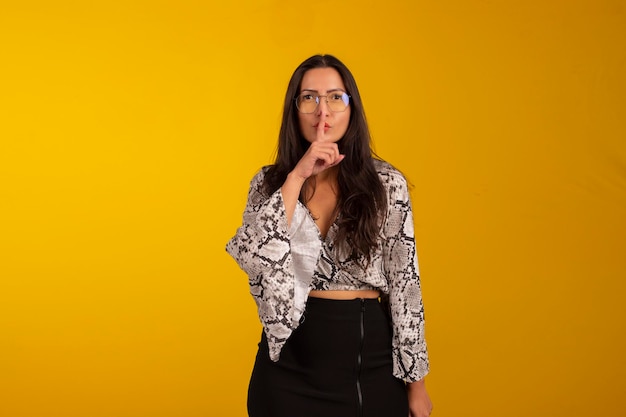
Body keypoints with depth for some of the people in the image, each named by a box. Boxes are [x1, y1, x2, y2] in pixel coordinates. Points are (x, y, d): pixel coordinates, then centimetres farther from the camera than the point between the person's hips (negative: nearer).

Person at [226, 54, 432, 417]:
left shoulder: (387, 183, -4)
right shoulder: (269, 182, 1)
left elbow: (405, 282, -2)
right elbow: (256, 258, -16)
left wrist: (415, 380, -1)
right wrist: (297, 177, -18)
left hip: (370, 356, 0)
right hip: (290, 360, 1)